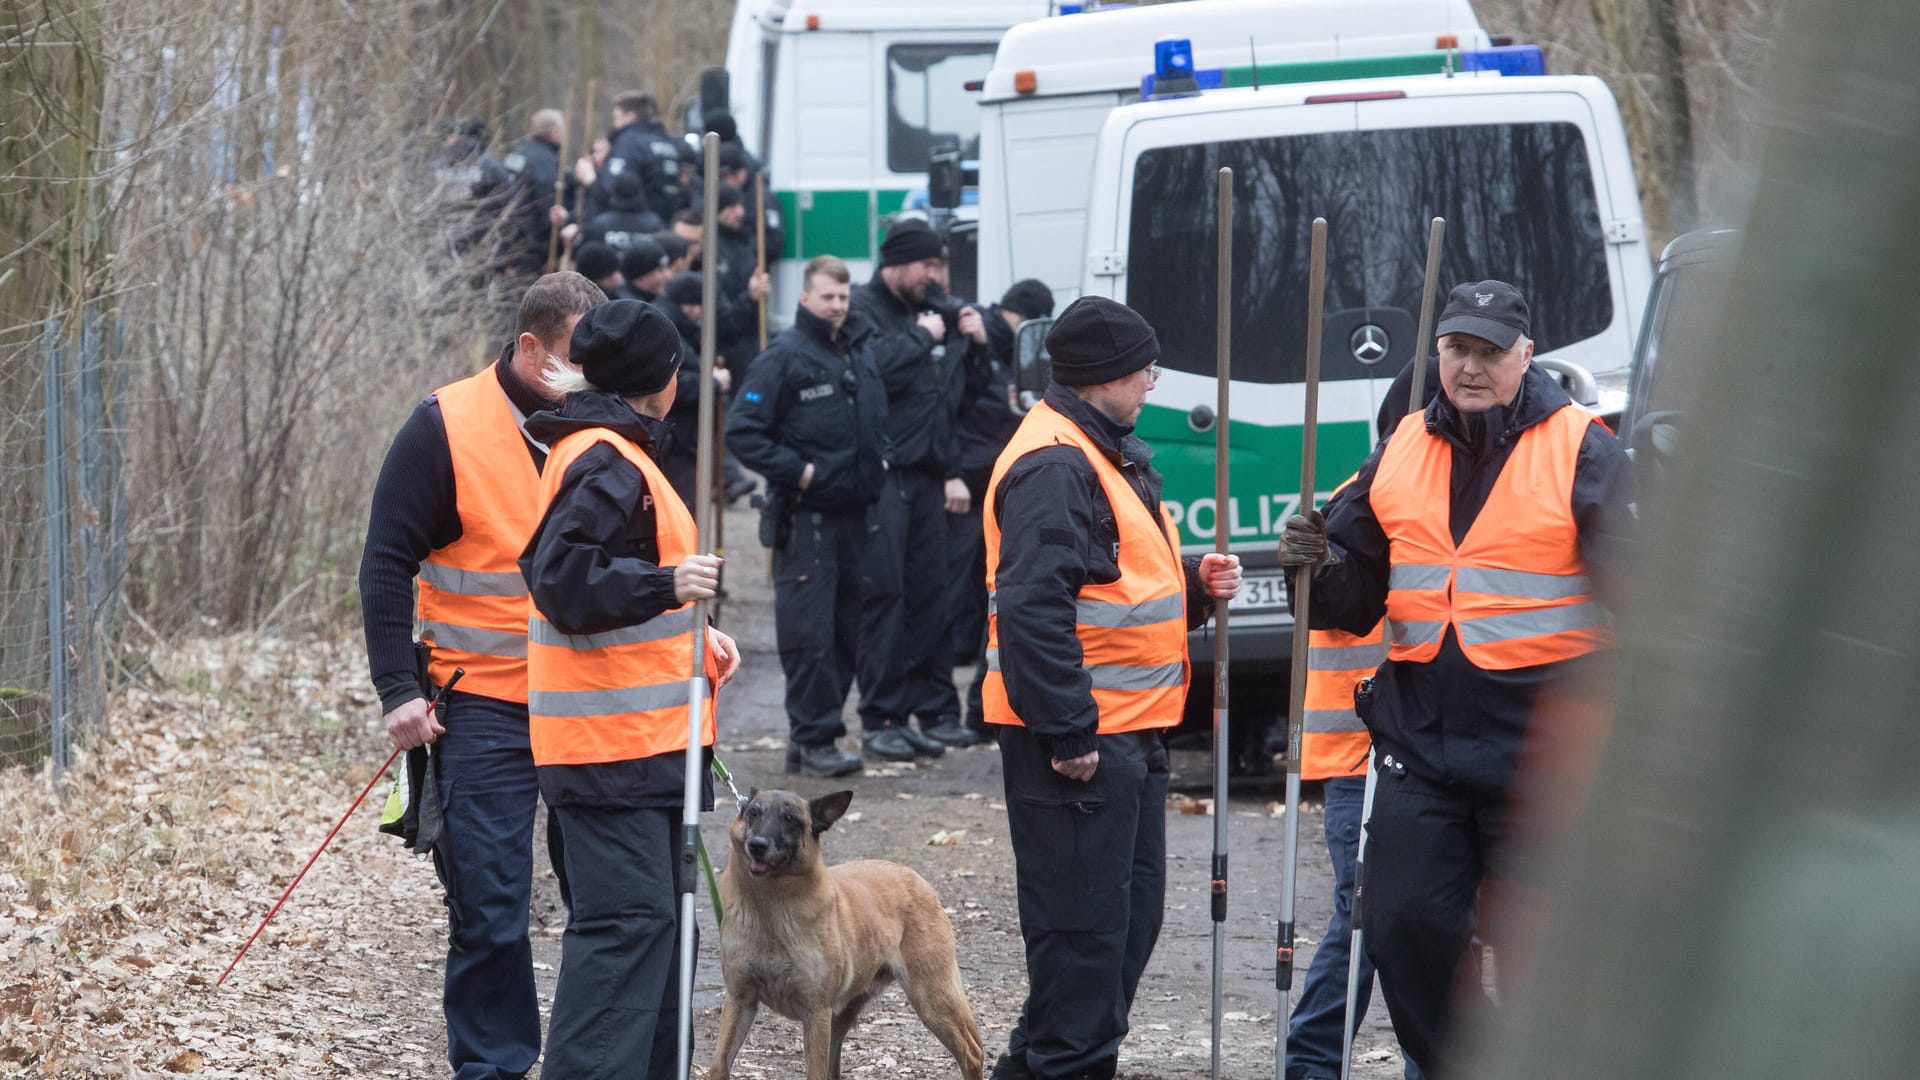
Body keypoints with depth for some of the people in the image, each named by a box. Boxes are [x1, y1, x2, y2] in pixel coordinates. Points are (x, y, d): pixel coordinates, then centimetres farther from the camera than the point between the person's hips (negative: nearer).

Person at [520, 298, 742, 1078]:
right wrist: (667, 586, -32)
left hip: (641, 740, 11)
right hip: (612, 742, -11)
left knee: (652, 918, 15)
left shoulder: (608, 453, 19)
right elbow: (565, 581, -24)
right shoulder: (605, 465, -15)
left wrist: (690, 635, 24)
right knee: (627, 921, -15)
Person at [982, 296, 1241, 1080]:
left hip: (1126, 731, 11)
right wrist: (1068, 730, -26)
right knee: (1084, 925, -6)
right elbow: (1032, 606, -25)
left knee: (1132, 910, 17)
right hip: (1078, 740, -11)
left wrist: (1193, 582, 6)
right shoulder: (1054, 466, -18)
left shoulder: (1106, 453, 17)